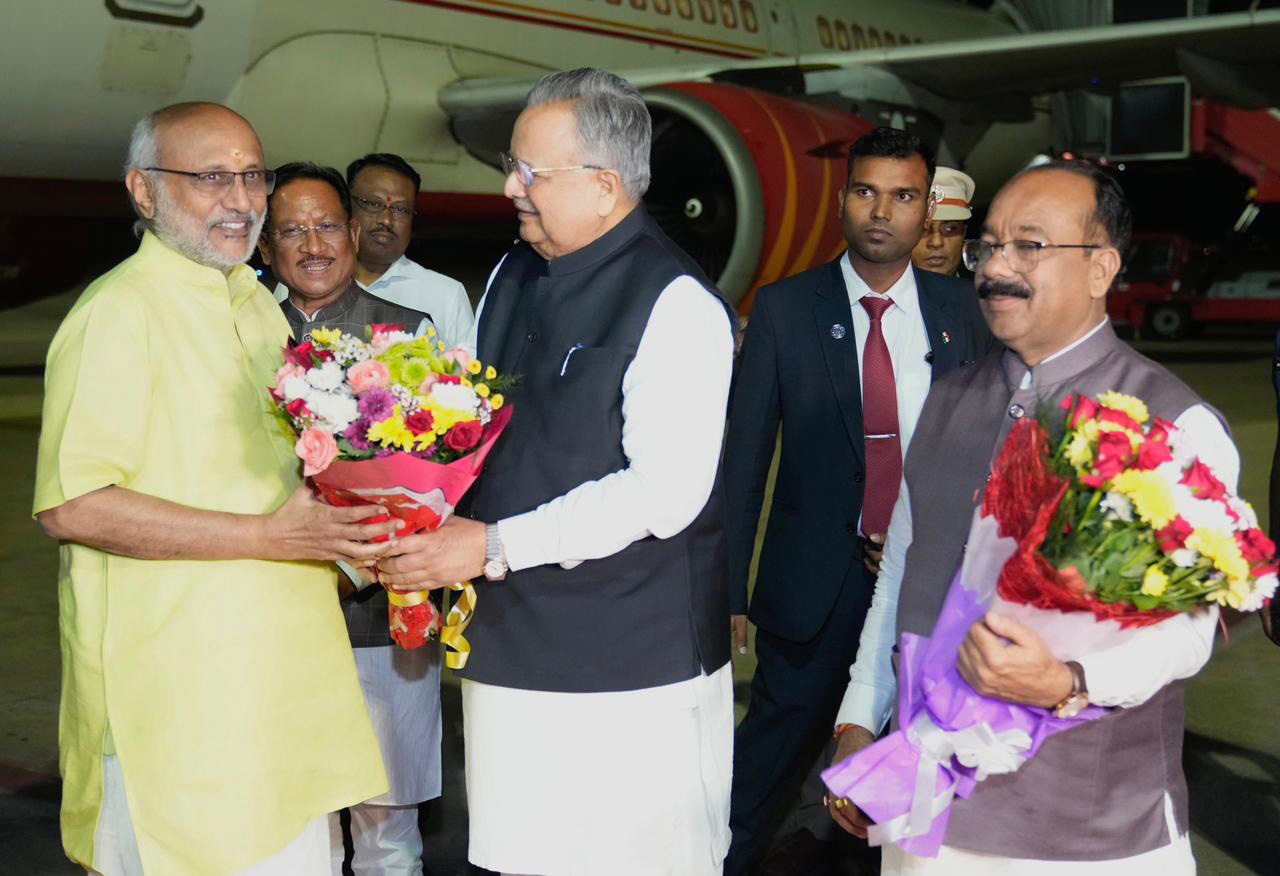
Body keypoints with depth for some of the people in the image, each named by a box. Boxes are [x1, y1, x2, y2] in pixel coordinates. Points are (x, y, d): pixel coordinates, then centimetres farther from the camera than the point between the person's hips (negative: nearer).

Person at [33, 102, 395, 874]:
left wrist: (329, 534, 7)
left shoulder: (255, 302, 15)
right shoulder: (119, 311, -14)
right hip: (173, 687, -8)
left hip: (276, 661, 8)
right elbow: (71, 506, -23)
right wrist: (267, 535, -24)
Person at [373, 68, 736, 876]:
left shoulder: (676, 304, -14)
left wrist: (495, 546, -19)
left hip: (632, 666, -7)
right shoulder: (512, 278, 10)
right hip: (510, 652, 7)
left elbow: (664, 491, -21)